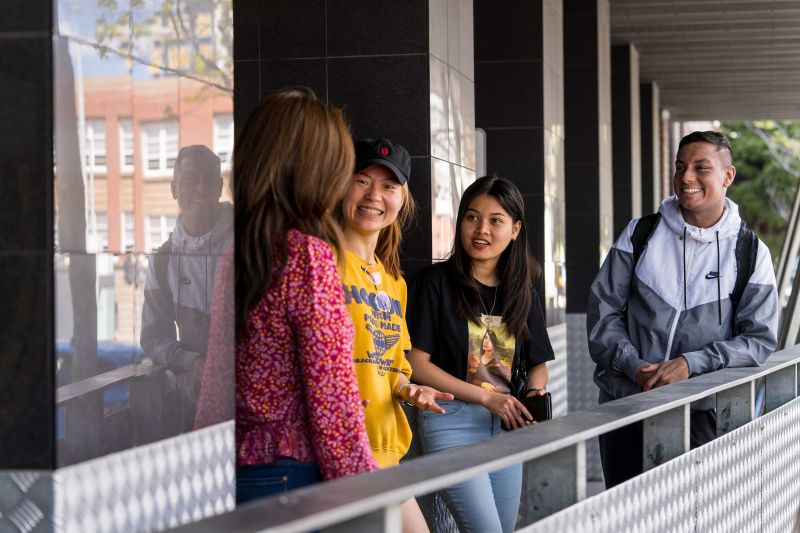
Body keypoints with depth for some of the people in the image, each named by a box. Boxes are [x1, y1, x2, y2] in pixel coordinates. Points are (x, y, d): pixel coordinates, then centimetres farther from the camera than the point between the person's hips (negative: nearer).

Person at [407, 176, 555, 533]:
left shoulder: (522, 292, 11)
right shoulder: (436, 282, -6)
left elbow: (538, 364, 17)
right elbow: (417, 363, -10)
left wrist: (534, 396, -6)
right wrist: (487, 397, -15)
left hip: (507, 426, 6)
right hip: (452, 420, -6)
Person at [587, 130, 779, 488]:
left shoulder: (751, 254, 1)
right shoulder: (640, 234, 4)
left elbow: (760, 338, -2)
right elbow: (603, 309, 4)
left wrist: (691, 363, -14)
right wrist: (633, 365, -12)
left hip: (700, 412, -1)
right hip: (625, 403, 1)